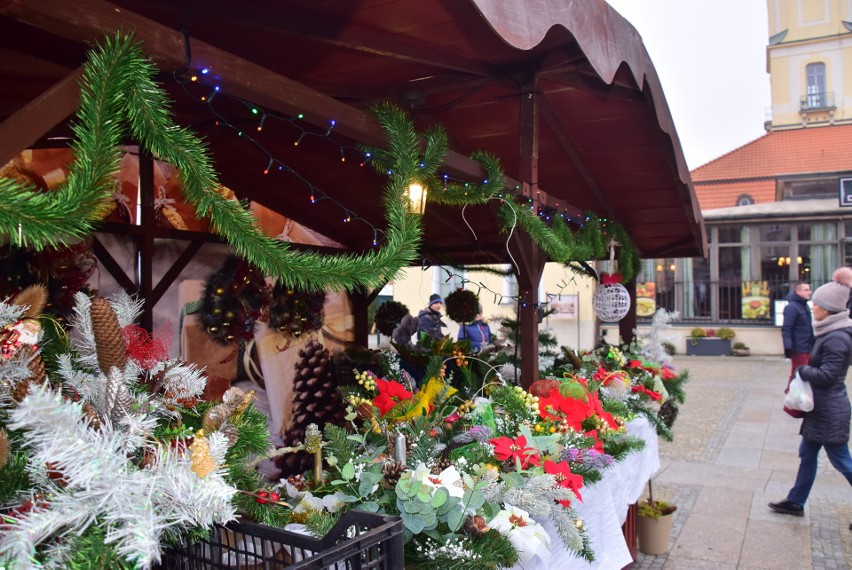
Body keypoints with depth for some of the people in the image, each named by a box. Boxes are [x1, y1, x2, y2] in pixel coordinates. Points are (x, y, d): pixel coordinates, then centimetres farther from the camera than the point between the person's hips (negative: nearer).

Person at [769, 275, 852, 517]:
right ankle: (796, 502, 27)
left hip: (830, 412, -10)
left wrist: (802, 370, -10)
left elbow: (827, 375, -24)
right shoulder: (830, 333, 9)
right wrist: (806, 369, 2)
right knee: (807, 455, 16)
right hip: (821, 408, 10)